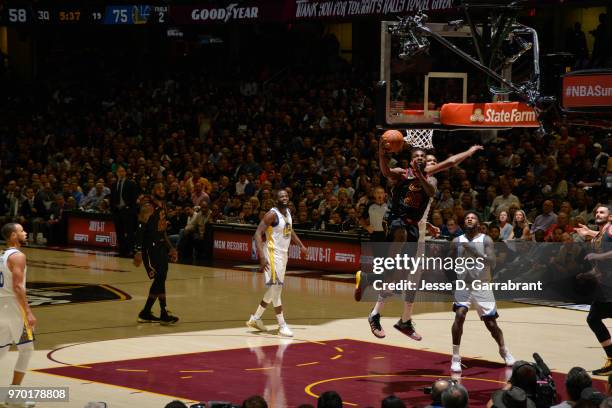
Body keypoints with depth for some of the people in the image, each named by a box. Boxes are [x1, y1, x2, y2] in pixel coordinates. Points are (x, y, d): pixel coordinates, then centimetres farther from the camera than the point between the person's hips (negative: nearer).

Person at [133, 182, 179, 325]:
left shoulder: (163, 206, 12)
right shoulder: (147, 208, -15)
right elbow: (140, 230, -19)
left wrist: (170, 248, 21)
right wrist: (138, 252, -24)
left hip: (161, 245, 9)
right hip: (150, 247, -9)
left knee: (160, 280, 9)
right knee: (159, 279, -12)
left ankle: (146, 313, 16)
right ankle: (163, 314, -8)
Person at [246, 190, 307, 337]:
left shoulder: (288, 212, 9)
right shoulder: (272, 214, -17)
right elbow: (258, 233, -23)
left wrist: (301, 245, 21)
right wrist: (262, 256, -31)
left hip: (283, 253, 9)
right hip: (273, 253, -9)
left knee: (274, 289, 14)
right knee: (276, 287, -8)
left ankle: (255, 318, 26)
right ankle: (282, 326, -6)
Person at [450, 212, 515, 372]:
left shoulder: (486, 240, -6)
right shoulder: (457, 241, 3)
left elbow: (492, 263, -19)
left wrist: (474, 251, -28)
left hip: (482, 286, -1)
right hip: (463, 285, 1)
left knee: (491, 323, 4)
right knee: (459, 316, -21)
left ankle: (504, 350, 31)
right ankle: (455, 357, -13)